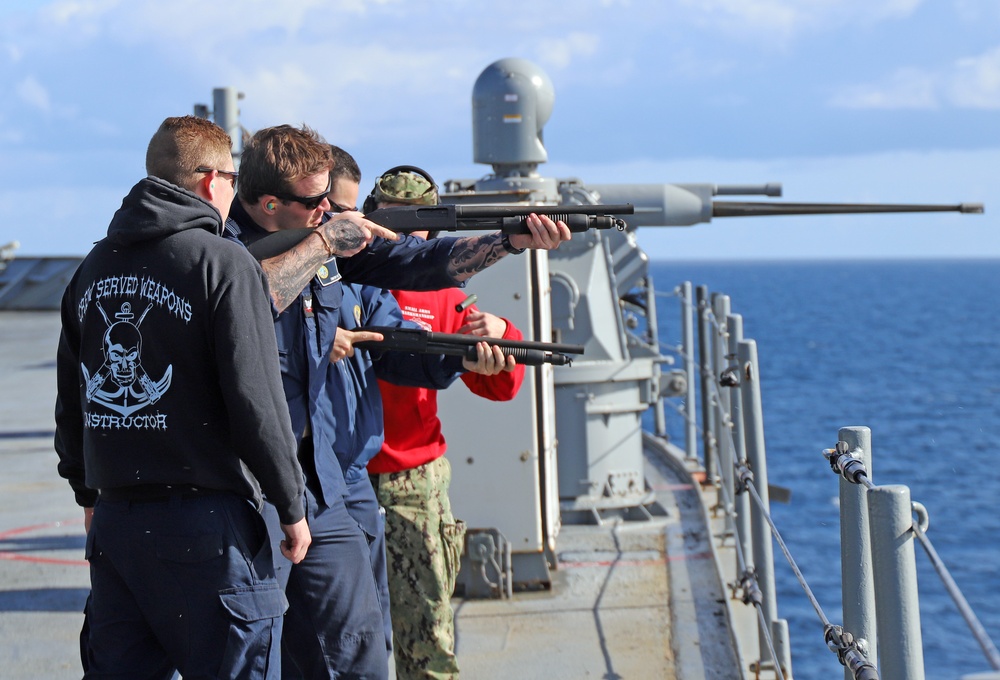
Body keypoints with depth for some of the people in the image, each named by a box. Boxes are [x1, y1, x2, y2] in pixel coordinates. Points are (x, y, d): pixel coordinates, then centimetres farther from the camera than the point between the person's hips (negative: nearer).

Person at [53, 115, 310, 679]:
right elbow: (255, 400, -14)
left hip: (112, 522, 7)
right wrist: (292, 506, -4)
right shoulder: (225, 264, -10)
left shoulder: (95, 267, 11)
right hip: (204, 521, -7)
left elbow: (70, 400, 18)